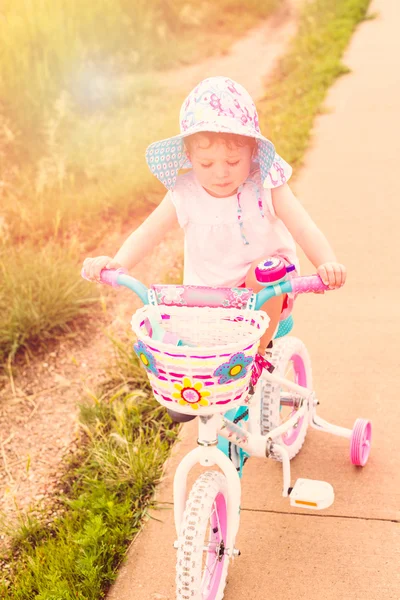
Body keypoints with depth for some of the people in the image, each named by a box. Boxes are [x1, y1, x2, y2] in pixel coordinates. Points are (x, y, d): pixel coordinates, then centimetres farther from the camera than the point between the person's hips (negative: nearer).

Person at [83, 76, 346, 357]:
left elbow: (305, 230, -23)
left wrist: (327, 264, -43)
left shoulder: (265, 187, -16)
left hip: (264, 300, -1)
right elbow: (147, 233, -9)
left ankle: (258, 353, -11)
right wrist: (117, 263, -29)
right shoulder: (184, 194, -11)